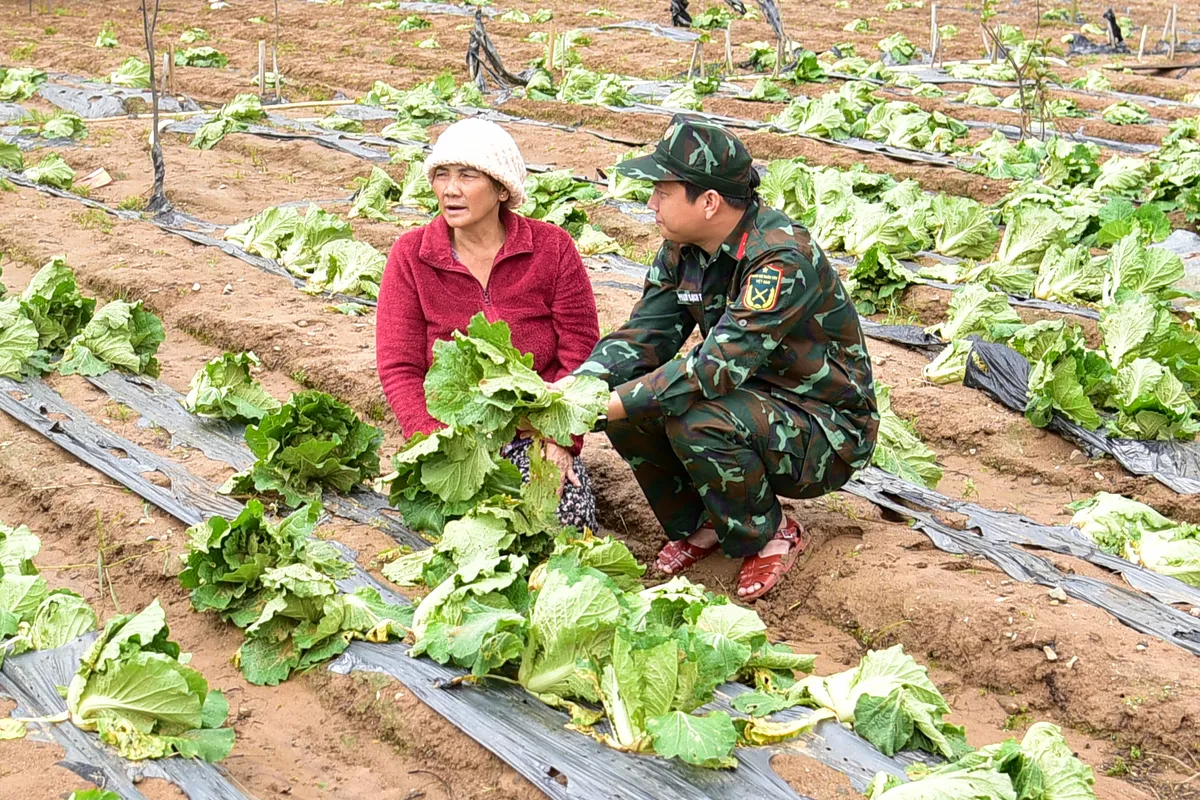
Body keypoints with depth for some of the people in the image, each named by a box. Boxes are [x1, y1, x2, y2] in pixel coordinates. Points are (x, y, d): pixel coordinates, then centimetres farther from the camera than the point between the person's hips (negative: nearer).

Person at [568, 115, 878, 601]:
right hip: (753, 401, 8)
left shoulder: (783, 259, -29)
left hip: (829, 434, -8)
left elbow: (720, 365, -36)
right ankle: (698, 525, 7)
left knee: (698, 421, -33)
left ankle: (770, 538, -6)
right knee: (631, 397, -14)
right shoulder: (682, 250, -2)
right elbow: (644, 335, -5)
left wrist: (608, 405, -36)